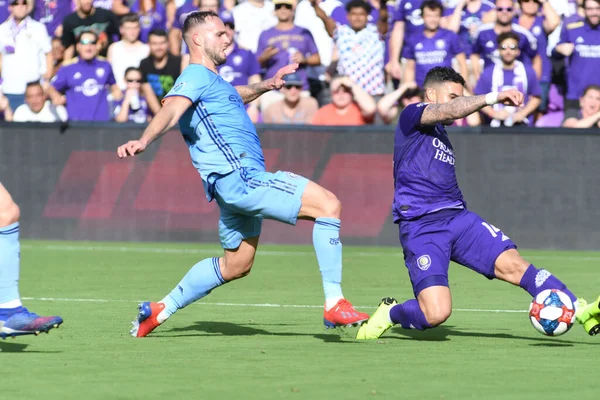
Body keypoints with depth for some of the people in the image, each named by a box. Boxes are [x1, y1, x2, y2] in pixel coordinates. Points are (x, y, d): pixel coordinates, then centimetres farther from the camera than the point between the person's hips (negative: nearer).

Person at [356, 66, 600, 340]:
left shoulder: (441, 135, 25)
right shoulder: (412, 115, 0)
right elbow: (449, 111, -20)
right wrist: (494, 97, -30)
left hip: (457, 218, 7)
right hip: (421, 228, -7)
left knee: (513, 264, -15)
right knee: (436, 313, -20)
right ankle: (389, 313, 12)